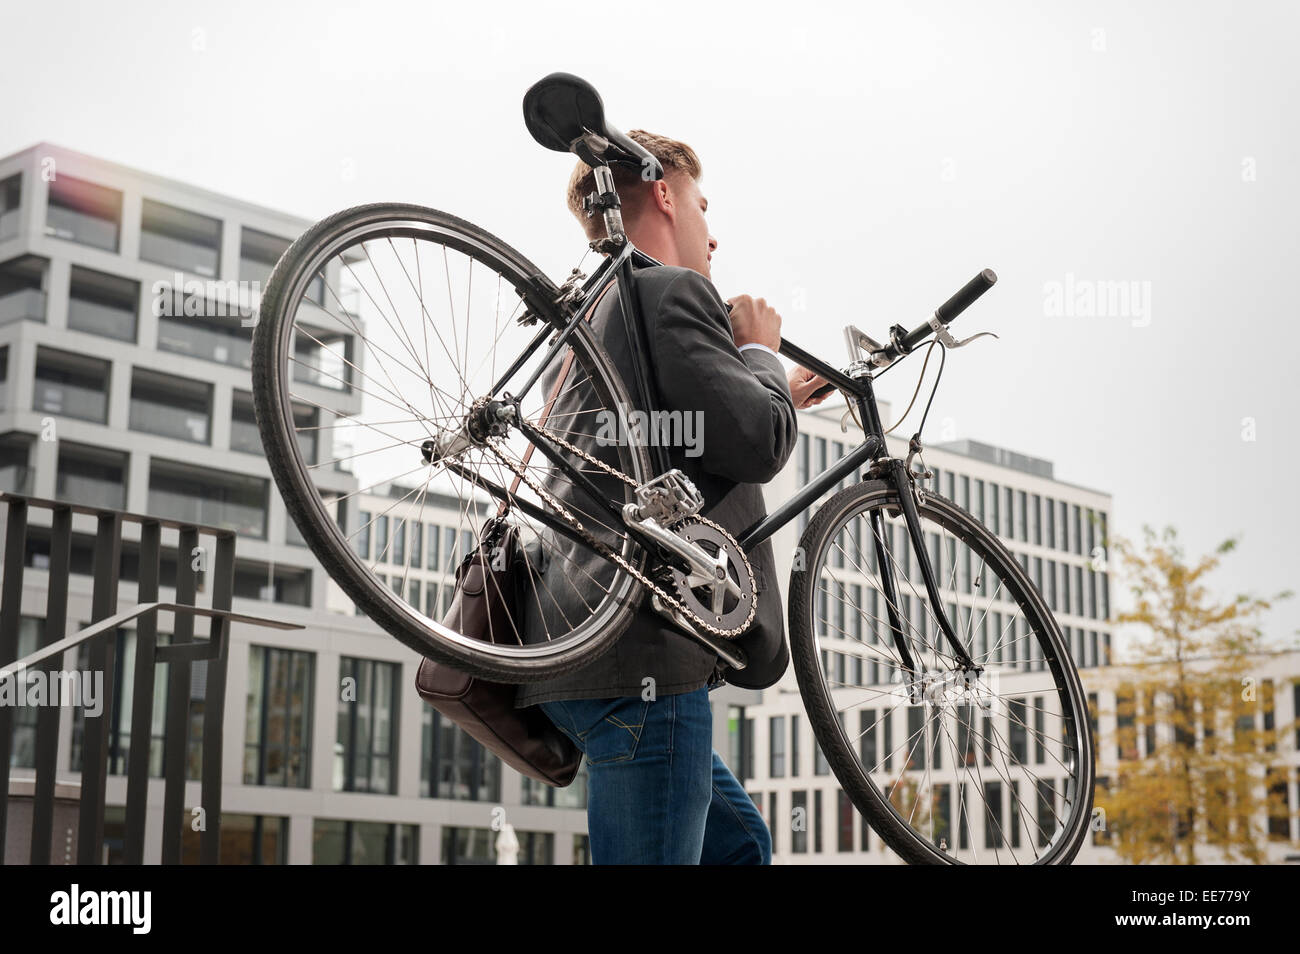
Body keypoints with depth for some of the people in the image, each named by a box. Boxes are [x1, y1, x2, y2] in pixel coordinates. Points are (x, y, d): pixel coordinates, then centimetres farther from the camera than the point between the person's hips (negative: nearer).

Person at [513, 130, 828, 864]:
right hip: (640, 657, -11)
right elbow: (757, 447, -14)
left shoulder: (594, 315, 28)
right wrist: (760, 352, 5)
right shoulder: (672, 291, -4)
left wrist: (777, 398, 41)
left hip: (582, 656, 11)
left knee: (739, 843, 20)